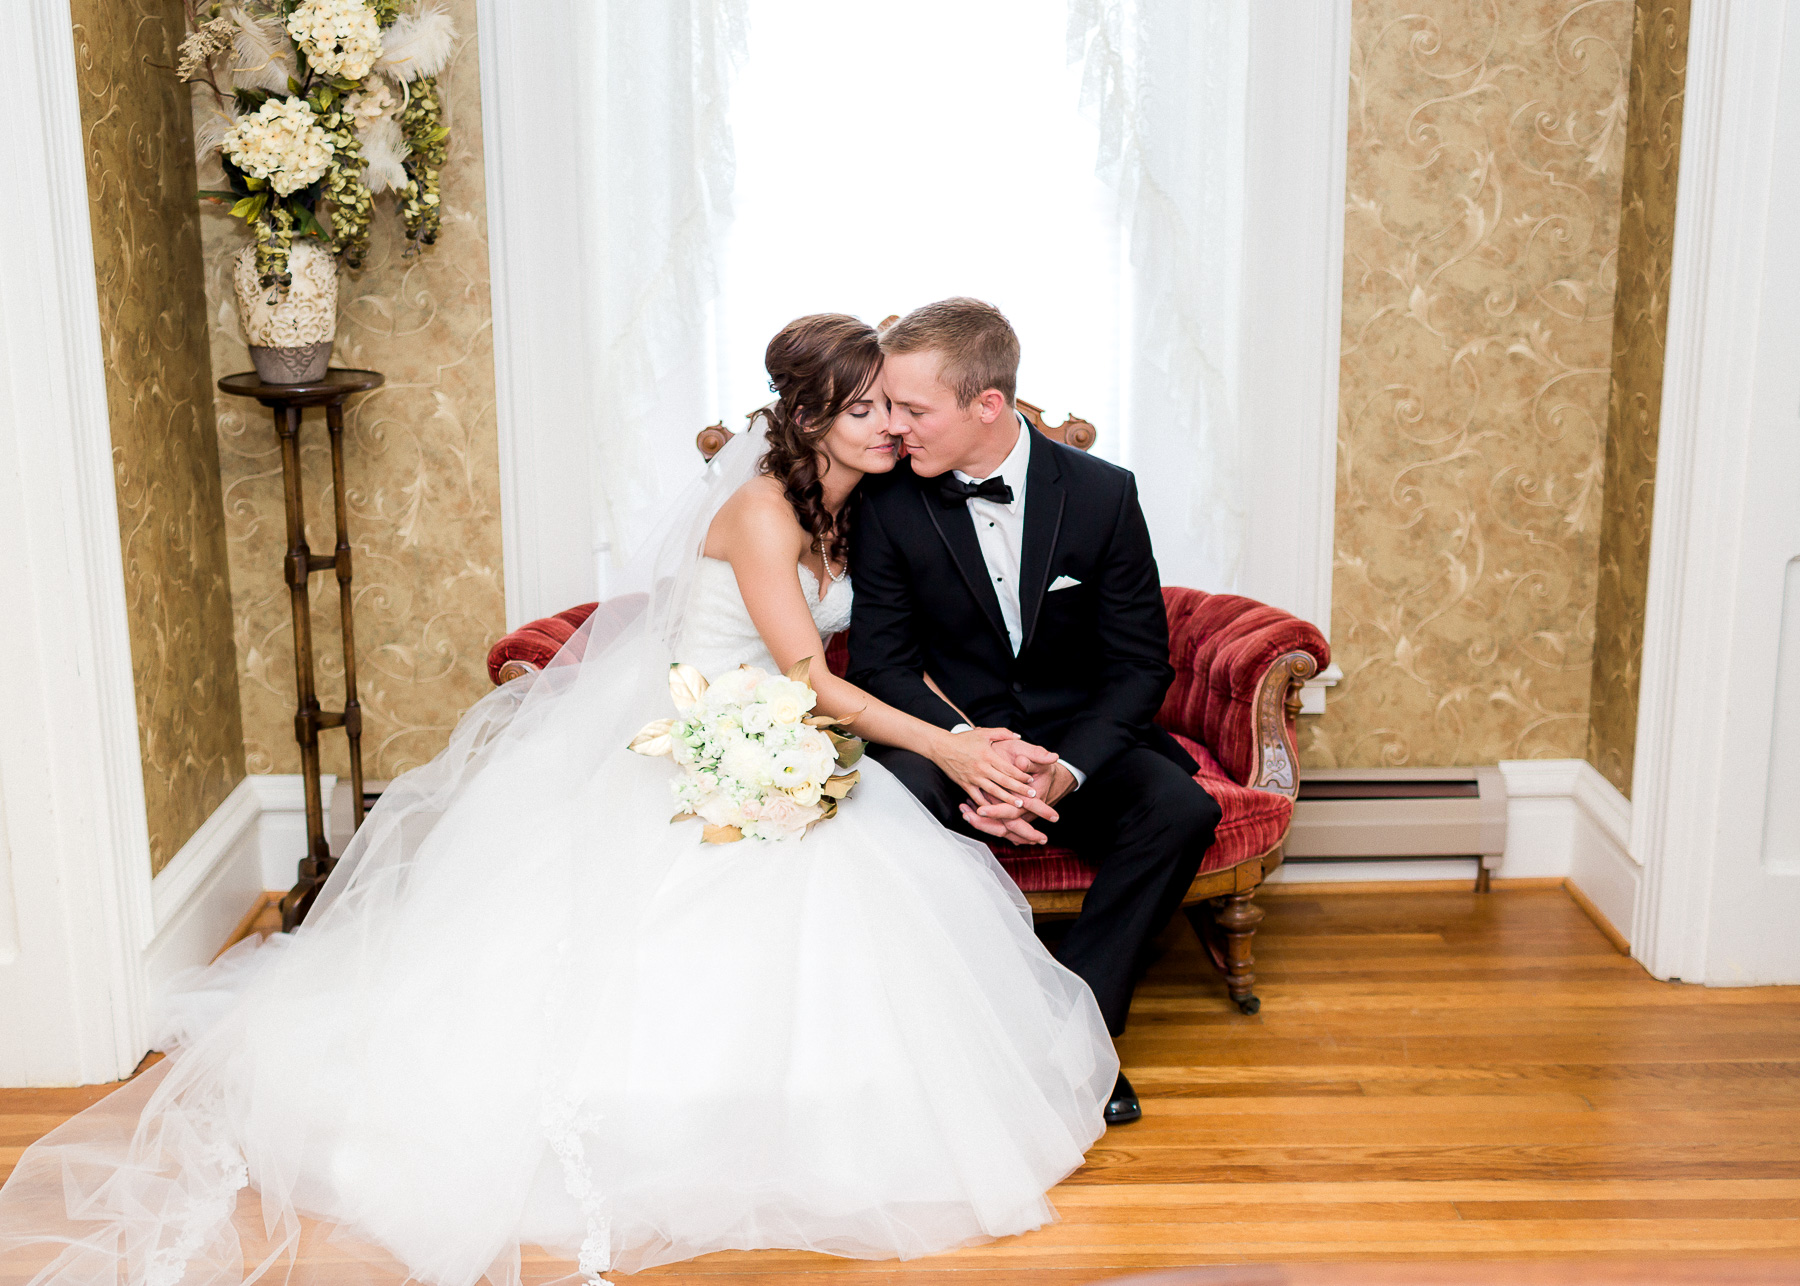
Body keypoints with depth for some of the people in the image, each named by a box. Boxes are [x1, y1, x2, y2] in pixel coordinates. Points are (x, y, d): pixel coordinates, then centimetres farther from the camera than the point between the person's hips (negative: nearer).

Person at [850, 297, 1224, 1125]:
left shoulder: (1102, 493, -9)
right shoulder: (889, 504, -8)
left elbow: (1140, 663, -7)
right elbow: (883, 660, -7)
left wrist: (1066, 770, -24)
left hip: (1078, 738, 1)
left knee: (1180, 809, -28)